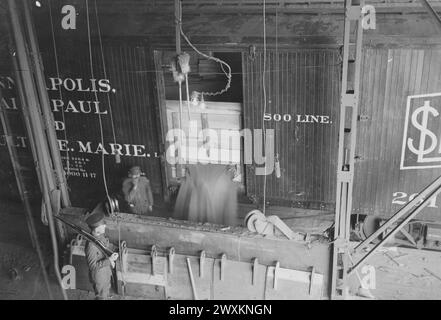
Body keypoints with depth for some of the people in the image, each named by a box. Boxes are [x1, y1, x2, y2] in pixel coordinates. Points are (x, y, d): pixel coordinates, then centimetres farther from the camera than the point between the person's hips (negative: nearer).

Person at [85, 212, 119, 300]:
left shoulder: (101, 235, -13)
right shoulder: (91, 246, -37)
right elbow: (93, 266, -32)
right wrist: (109, 260, -37)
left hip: (107, 272, 7)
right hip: (99, 276, -7)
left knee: (106, 290, 31)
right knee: (101, 296, 19)